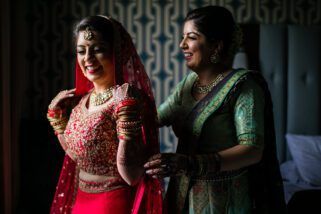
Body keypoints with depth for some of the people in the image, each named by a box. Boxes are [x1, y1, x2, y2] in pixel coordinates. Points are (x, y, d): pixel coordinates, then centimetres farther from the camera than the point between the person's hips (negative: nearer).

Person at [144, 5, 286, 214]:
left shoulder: (242, 85, -16)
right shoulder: (189, 83, 4)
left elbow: (253, 150, -25)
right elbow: (155, 117, 11)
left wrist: (189, 164, -36)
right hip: (185, 193, 6)